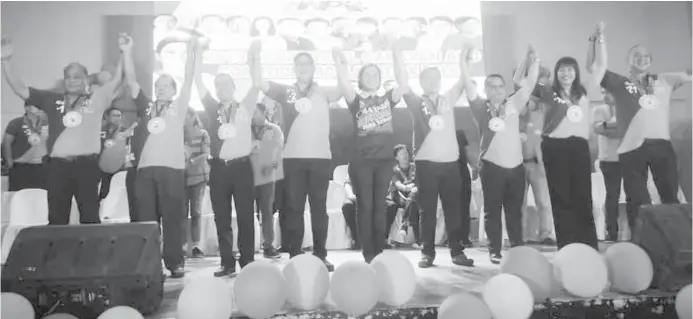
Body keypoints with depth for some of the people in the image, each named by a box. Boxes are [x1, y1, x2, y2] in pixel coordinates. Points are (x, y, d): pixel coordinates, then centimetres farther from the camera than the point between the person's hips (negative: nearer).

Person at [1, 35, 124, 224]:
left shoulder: (96, 98, 6)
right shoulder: (53, 100, 12)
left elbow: (118, 81, -3)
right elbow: (20, 90, 10)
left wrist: (125, 54, -15)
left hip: (86, 164, -2)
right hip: (57, 165, 3)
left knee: (90, 216, 6)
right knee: (57, 218, 10)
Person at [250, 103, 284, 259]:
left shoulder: (274, 129, 10)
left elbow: (278, 148, 1)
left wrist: (273, 164, -16)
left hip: (266, 175, -1)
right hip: (248, 175, 1)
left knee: (267, 210, 3)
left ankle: (268, 246, 7)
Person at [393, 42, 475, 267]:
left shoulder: (448, 99, 13)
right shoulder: (417, 102, 4)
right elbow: (403, 81, -4)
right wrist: (397, 52, -9)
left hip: (451, 161, 2)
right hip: (426, 162, -2)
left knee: (453, 209, 6)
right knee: (428, 210, 3)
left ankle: (457, 251, 13)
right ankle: (428, 253, 10)